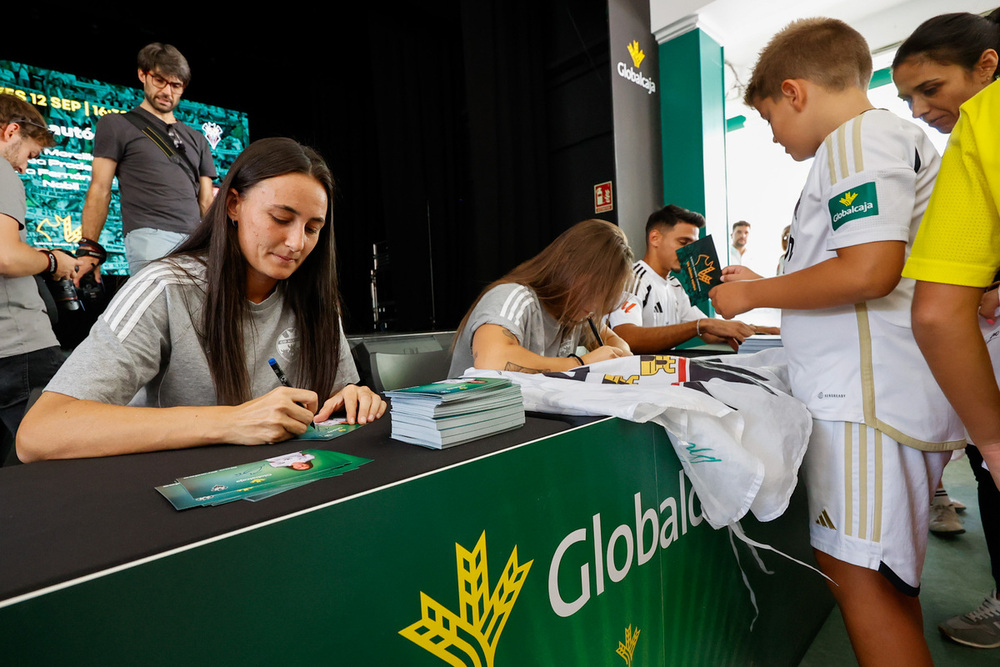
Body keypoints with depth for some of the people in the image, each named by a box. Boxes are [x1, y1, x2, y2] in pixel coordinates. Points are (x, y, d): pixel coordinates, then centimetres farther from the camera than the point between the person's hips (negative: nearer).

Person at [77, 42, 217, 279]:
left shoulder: (196, 139, 26)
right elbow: (99, 190, 8)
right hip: (150, 237, -3)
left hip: (196, 241, 4)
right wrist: (90, 248, -3)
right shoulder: (116, 125, 15)